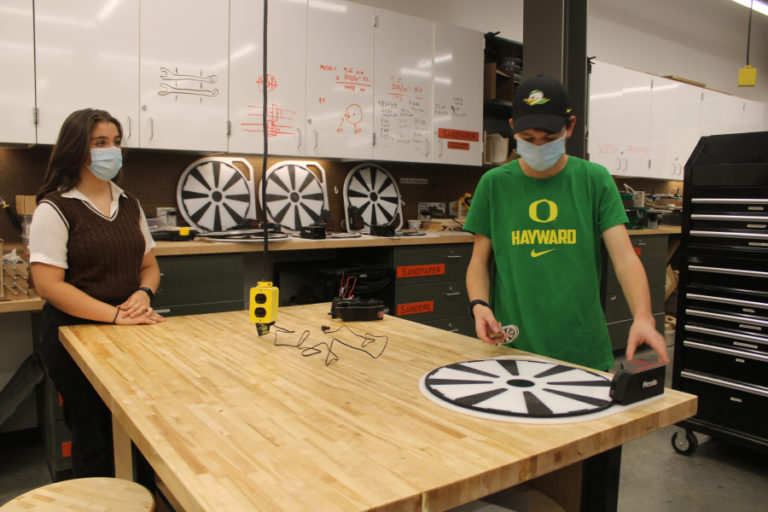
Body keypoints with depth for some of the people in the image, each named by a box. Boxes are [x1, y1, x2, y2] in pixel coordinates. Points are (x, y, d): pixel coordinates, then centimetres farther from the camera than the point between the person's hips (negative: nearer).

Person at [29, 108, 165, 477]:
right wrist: (115, 315, -21)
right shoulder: (55, 209, -7)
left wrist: (143, 294, -6)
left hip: (130, 334, 5)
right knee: (96, 440, 4)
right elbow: (48, 285, -14)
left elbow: (149, 264, 16)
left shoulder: (129, 204, 11)